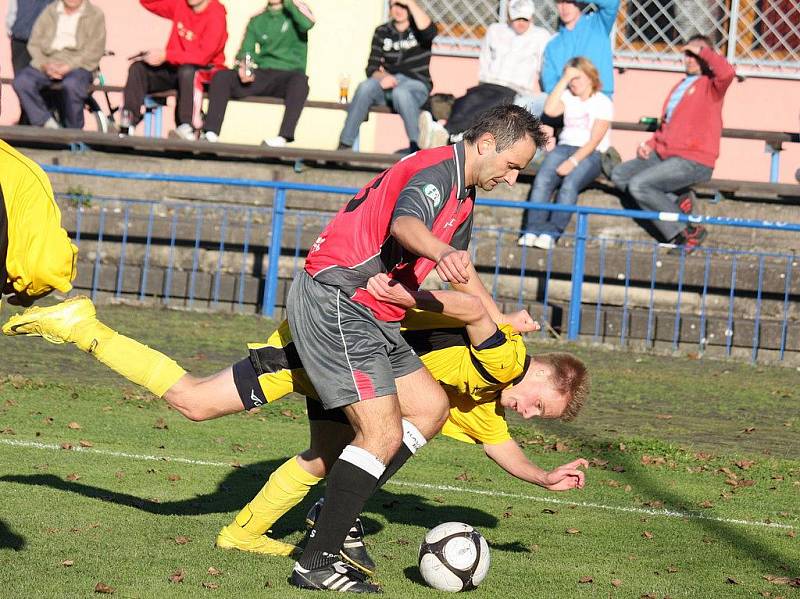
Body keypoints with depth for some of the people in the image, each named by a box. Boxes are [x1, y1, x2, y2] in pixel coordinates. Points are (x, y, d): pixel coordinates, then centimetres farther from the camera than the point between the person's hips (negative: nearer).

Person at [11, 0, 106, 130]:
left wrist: (68, 66, -17)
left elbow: (94, 51, -4)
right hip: (48, 63, 3)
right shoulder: (49, 12, 16)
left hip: (78, 65, -3)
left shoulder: (95, 15, 6)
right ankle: (48, 125, -24)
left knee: (71, 85, -38)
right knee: (22, 81, -26)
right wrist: (45, 65, -10)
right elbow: (34, 43, 10)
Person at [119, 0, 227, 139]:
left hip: (205, 71, -7)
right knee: (138, 68, -12)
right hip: (175, 67, 7)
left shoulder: (216, 14, -15)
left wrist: (166, 55, -29)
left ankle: (187, 130, -43)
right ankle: (126, 127, -24)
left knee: (187, 71, -38)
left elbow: (203, 56, -24)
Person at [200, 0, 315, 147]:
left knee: (300, 80, -37)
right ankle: (211, 133, -27)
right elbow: (246, 52, 9)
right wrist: (243, 68, -12)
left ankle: (284, 137, -45)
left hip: (288, 75, -4)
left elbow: (308, 23, -15)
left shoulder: (295, 13, 9)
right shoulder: (257, 21, 20)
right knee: (221, 77, -17)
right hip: (261, 75, 4)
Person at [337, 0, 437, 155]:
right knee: (365, 87, -29)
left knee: (400, 92, -38)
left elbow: (429, 31, -23)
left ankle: (417, 146, -37)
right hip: (387, 84, 3)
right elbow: (372, 68, 7)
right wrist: (383, 77, -17)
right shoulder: (382, 32, 13)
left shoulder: (417, 28, 5)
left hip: (415, 86, -3)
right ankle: (345, 145, -30)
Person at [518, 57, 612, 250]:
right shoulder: (567, 97, 18)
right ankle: (533, 229, -35)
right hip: (565, 147, 4)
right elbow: (550, 110, -4)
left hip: (591, 154, -4)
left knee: (570, 183, -34)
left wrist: (573, 161, -20)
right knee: (542, 180, -27)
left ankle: (552, 232, -40)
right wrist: (564, 80, -2)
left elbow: (594, 140, -7)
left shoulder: (602, 102, 2)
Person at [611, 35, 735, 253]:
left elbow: (727, 72, -27)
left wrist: (702, 51, -12)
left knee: (638, 184, -23)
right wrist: (650, 144, 13)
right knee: (619, 175, -2)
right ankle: (675, 199, -7)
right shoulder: (680, 86, 23)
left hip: (694, 161, -9)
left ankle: (686, 233, -12)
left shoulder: (711, 85, -2)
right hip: (664, 154, 9)